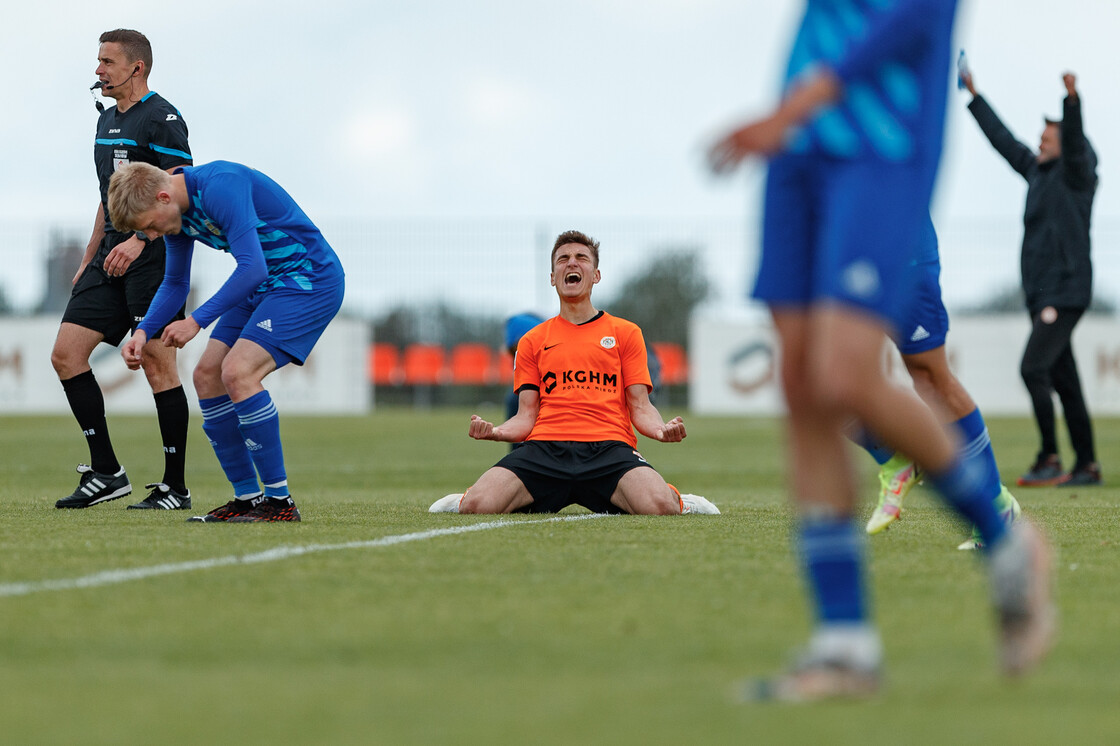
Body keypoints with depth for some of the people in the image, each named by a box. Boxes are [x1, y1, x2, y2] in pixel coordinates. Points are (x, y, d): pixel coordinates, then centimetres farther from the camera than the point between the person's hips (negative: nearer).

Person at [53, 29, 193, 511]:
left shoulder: (162, 119, -9)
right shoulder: (107, 120, 18)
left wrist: (138, 240, -26)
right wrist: (88, 261, 22)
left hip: (153, 259, -9)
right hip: (111, 257, 9)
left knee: (157, 366, -7)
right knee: (66, 354, 1)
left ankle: (175, 486, 0)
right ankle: (106, 472, 6)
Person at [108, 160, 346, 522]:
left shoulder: (221, 187, -27)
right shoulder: (177, 213, 3)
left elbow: (252, 267, -30)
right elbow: (175, 284, 17)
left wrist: (197, 321, -26)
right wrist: (143, 332, 0)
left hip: (310, 280, -10)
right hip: (263, 286, 10)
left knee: (238, 373, -22)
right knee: (207, 376, 2)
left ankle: (280, 502, -15)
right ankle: (248, 497, 9)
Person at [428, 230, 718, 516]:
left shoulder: (626, 333, 19)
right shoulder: (532, 341, 22)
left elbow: (640, 408, 12)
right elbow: (526, 416, 15)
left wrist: (661, 429, -12)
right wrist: (495, 431, -8)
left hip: (609, 447, -1)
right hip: (545, 447, 1)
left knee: (658, 505, -33)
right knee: (478, 505, -27)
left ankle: (679, 502, 4)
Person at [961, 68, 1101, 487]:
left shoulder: (1076, 173, -5)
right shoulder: (1038, 171, 16)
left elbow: (1075, 141, -24)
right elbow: (1003, 140, 25)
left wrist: (1072, 99, -41)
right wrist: (974, 98, 29)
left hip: (1066, 292, -8)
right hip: (1040, 294, 8)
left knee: (1034, 368, -17)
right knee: (1063, 381, 6)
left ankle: (1049, 459, -13)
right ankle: (1087, 466, 7)